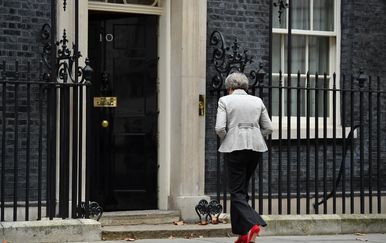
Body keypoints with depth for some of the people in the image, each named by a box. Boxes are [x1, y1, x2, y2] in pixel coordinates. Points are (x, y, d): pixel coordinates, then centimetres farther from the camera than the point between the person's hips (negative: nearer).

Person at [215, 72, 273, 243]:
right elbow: (268, 128, 8)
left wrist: (226, 140, 9)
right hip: (256, 147, 4)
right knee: (242, 188, 16)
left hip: (234, 147, -4)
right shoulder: (257, 101, 10)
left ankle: (252, 224, -22)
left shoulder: (225, 100, 0)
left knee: (237, 191, 0)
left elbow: (219, 128, -10)